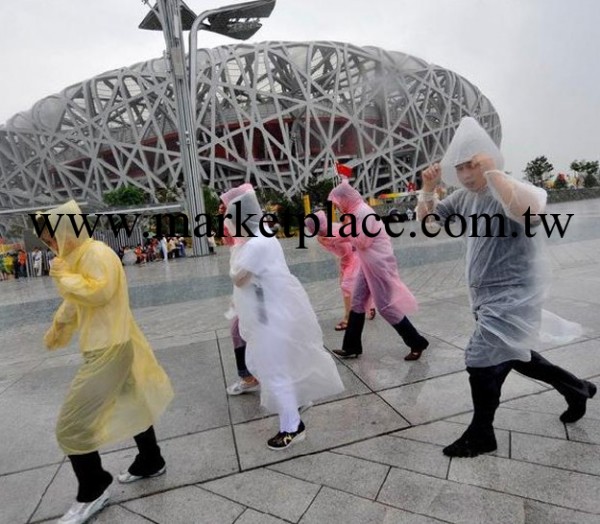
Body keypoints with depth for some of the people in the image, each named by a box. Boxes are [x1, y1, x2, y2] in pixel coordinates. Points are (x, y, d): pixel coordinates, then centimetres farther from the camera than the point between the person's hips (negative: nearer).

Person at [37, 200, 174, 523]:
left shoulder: (97, 253, -17)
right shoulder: (80, 256, 13)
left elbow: (99, 292, -31)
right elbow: (74, 303, 24)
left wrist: (63, 275, -16)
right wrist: (56, 332, 33)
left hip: (109, 349, -10)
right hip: (106, 346, 10)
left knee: (72, 424, -3)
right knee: (130, 404, 21)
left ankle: (93, 493, 15)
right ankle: (151, 462, 39)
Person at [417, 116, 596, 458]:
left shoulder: (513, 191, -19)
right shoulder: (465, 196, 5)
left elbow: (530, 211, -43)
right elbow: (428, 220, 11)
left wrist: (492, 172, -36)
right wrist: (428, 189, -6)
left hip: (513, 298, -9)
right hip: (489, 298, 9)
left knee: (482, 361, -6)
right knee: (511, 356, 22)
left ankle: (481, 435, 17)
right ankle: (576, 389, 46)